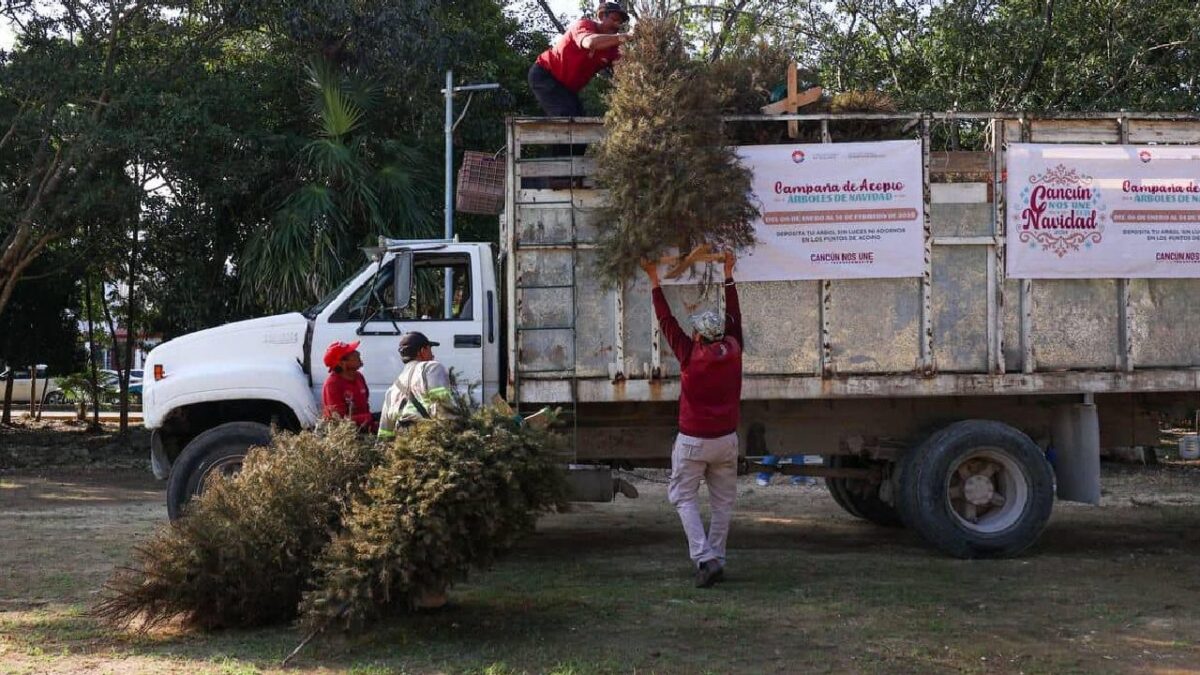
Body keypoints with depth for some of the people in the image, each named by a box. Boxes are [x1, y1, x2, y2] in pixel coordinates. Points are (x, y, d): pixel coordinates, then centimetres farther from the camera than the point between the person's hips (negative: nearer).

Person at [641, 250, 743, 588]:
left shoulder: (690, 356, -13)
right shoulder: (733, 352, -4)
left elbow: (666, 320, -3)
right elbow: (734, 316, 11)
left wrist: (654, 279, 7)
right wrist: (728, 274, 21)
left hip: (692, 441, -3)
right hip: (726, 440, 4)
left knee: (684, 497, 7)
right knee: (723, 501, 13)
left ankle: (704, 558, -8)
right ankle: (716, 558, 17)